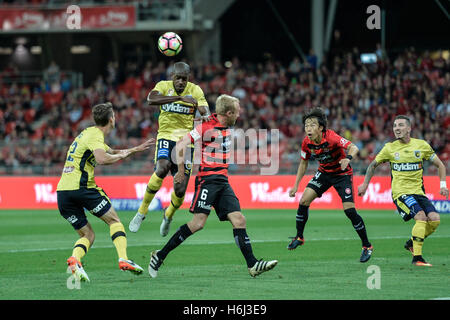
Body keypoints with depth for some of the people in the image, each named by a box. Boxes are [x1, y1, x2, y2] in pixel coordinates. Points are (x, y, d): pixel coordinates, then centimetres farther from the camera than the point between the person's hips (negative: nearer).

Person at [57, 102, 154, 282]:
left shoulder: (89, 133, 24)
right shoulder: (95, 136, -7)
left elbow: (111, 152, 38)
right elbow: (102, 159, -26)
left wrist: (137, 149, 38)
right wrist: (122, 155, -8)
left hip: (62, 191, 8)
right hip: (81, 187, -8)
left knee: (87, 235, 11)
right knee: (114, 221, 6)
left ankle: (74, 259, -17)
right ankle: (123, 259, -10)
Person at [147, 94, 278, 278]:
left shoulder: (227, 128, 15)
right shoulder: (205, 127, -10)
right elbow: (181, 145, -13)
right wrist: (181, 171, -9)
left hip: (222, 181, 8)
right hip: (207, 179, -8)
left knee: (239, 220, -4)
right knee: (198, 223, -15)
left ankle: (252, 265, -8)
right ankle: (160, 255, -5)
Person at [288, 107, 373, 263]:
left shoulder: (331, 138, -29)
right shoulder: (307, 143, -11)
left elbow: (353, 148, -38)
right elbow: (303, 163, 5)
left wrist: (348, 158, -60)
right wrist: (296, 185, 3)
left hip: (342, 173, -5)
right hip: (324, 173, 5)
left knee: (349, 210, -16)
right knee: (304, 200, -7)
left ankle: (367, 246, -2)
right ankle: (299, 237, 13)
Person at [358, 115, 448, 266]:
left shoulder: (422, 145, 4)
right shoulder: (390, 148, 2)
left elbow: (440, 165, 13)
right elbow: (373, 165, 17)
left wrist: (443, 185, 2)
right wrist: (365, 184, 13)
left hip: (418, 191, 3)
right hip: (400, 192, -3)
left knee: (435, 219, -16)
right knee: (421, 217, -27)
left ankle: (411, 243, 10)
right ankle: (417, 258, -23)